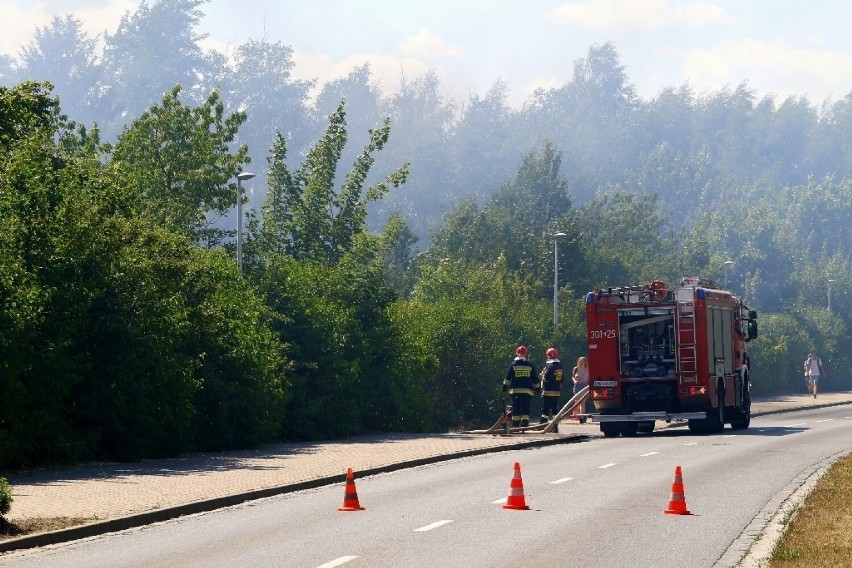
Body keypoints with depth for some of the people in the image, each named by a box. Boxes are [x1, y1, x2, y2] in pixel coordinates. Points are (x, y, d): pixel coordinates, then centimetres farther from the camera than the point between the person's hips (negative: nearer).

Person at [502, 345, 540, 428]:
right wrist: (537, 388, 17)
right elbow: (535, 379, 9)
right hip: (527, 390, 0)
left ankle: (515, 426, 10)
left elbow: (507, 378, 0)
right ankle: (524, 425, -12)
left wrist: (505, 387, 6)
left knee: (516, 409, 6)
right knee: (525, 409, -1)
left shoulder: (513, 364, 0)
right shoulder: (530, 365, 4)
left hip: (515, 390, 0)